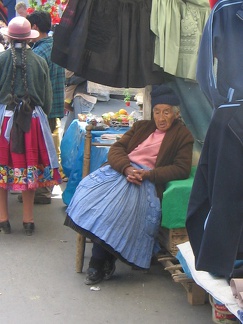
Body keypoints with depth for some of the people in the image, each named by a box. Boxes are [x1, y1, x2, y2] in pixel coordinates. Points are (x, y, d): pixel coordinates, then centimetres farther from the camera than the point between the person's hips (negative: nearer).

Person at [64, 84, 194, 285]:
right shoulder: (141, 126, 26)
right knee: (90, 194, -26)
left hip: (146, 180, -5)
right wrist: (127, 168, -10)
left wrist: (147, 174, -14)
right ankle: (105, 260, -23)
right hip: (121, 170, 5)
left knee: (112, 204, -32)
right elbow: (116, 149, 13)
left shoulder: (182, 136, 11)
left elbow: (182, 169, -2)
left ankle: (98, 264, -21)